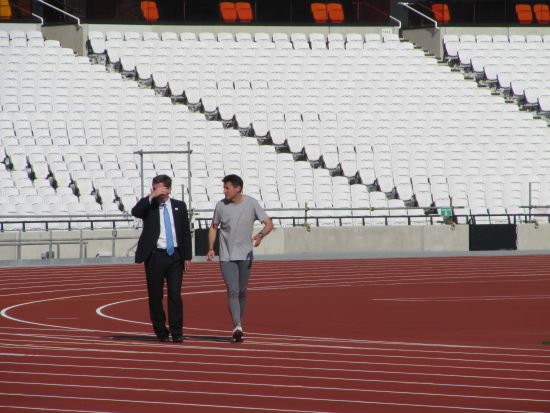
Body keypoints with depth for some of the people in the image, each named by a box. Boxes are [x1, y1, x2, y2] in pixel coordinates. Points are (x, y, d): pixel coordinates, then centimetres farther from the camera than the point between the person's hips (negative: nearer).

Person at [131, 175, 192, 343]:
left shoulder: (179, 206, 9)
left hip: (175, 256, 1)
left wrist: (187, 256, 5)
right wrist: (152, 197, -22)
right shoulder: (149, 206, 4)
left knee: (175, 294, -6)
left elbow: (186, 233, 10)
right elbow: (135, 212, -18)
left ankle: (177, 333, -4)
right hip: (155, 256, -1)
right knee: (155, 296, 2)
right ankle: (161, 333, 12)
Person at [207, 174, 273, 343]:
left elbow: (268, 223, -7)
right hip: (227, 256, -1)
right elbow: (213, 227, 12)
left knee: (242, 292, 10)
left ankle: (238, 326, 24)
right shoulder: (221, 205, -1)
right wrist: (211, 249, 1)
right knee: (233, 291, -13)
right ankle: (237, 327, -21)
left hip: (245, 255, 1)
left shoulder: (251, 204, -5)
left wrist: (260, 235, -28)